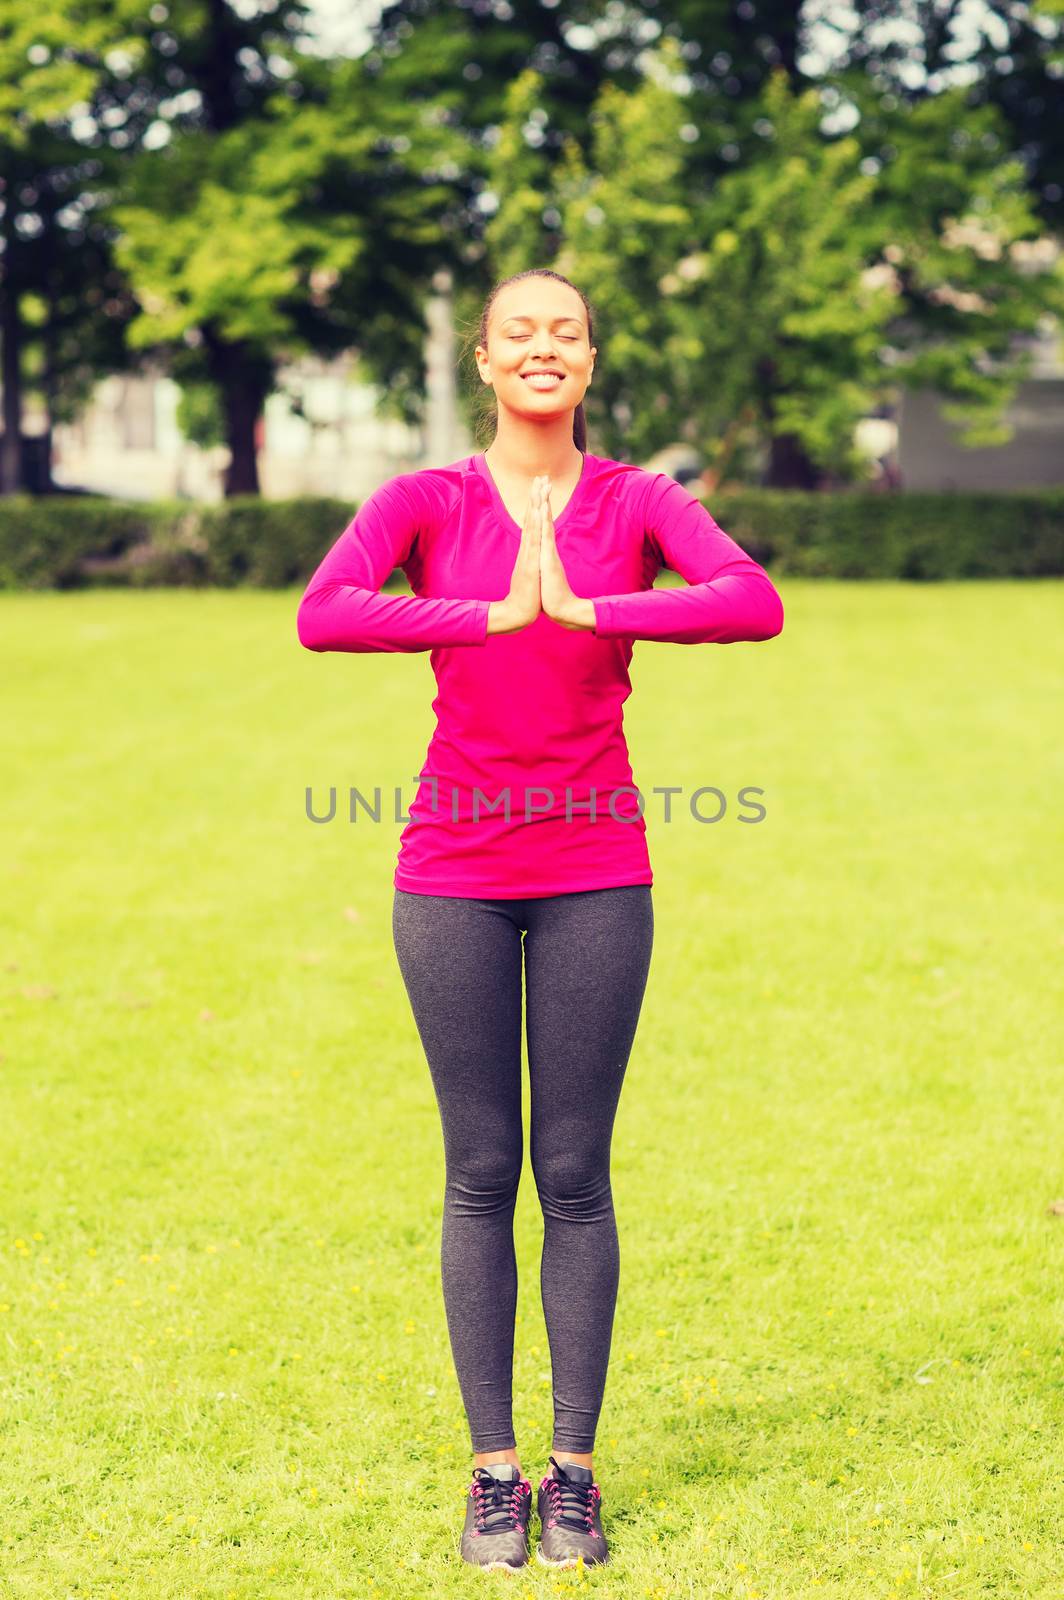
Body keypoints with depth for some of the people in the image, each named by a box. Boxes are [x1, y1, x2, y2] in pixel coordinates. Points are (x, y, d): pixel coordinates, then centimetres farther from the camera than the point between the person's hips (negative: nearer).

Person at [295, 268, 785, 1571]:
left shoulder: (640, 501, 3)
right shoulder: (424, 502, 2)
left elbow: (756, 603, -16)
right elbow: (321, 615, -17)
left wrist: (592, 609, -20)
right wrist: (493, 614, -19)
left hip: (593, 875, 0)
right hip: (454, 875, 0)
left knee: (575, 1178, 4)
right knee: (480, 1175, 5)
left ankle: (573, 1470, 14)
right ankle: (492, 1468, 14)